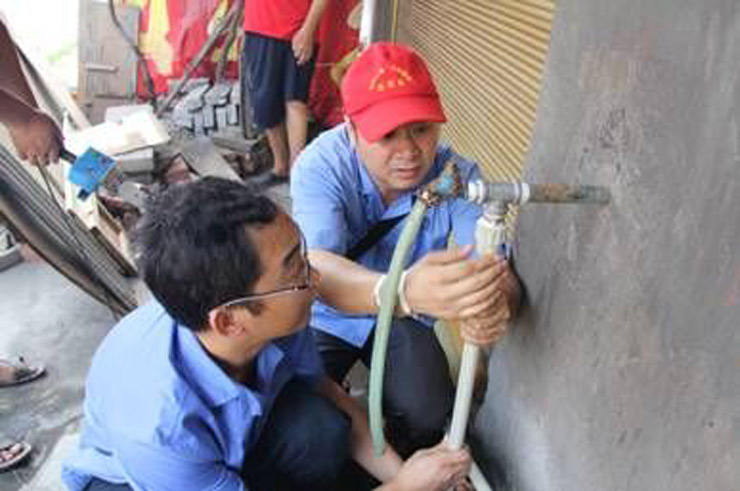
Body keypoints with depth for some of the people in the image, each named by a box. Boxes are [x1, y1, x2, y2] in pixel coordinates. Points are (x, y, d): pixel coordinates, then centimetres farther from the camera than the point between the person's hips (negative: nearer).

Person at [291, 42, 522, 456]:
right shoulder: (322, 165, -28)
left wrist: (497, 303, -56)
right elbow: (318, 268, -45)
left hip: (403, 321, 2)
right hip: (326, 317, -1)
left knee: (429, 417, -21)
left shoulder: (458, 176, -21)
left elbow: (497, 271, -28)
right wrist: (403, 292, -67)